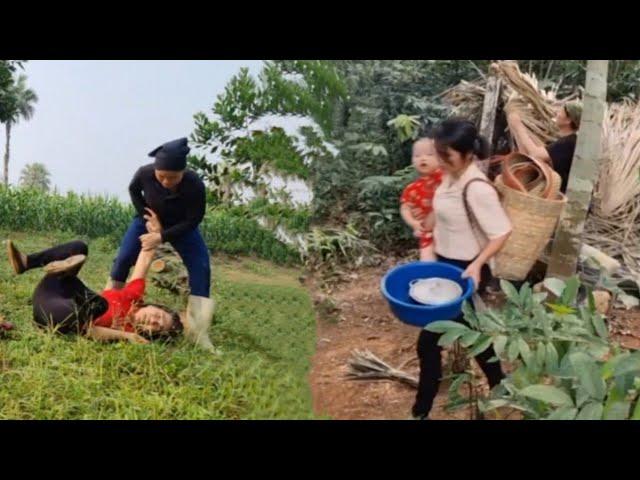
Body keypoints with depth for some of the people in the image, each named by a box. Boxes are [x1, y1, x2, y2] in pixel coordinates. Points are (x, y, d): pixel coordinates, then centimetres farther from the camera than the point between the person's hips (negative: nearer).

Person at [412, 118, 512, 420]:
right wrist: (433, 250, 15)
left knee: (429, 340, 0)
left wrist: (477, 264, -31)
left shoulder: (476, 188, -25)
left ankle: (422, 409, 16)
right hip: (447, 266, 9)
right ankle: (499, 389, 40)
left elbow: (501, 232, -24)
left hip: (465, 272, -9)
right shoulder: (451, 177, 1)